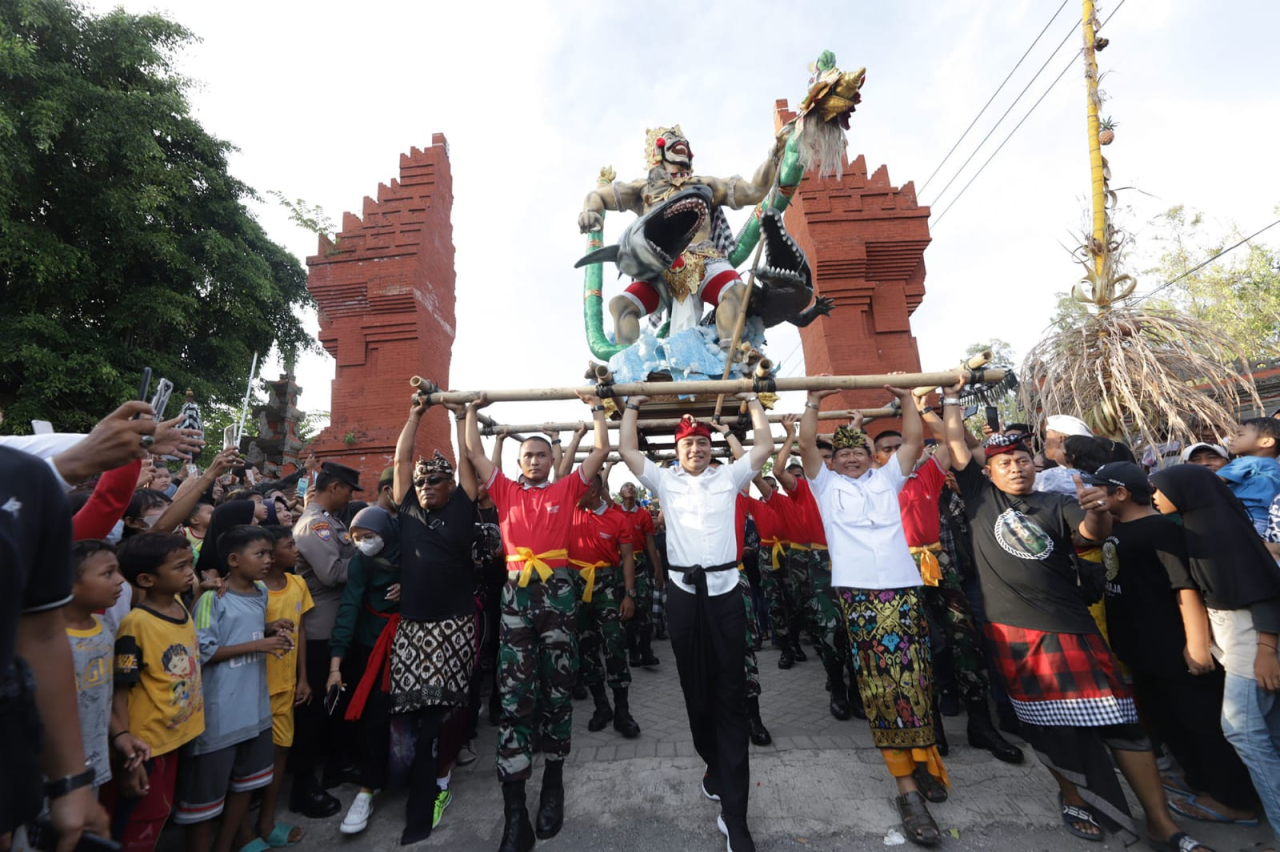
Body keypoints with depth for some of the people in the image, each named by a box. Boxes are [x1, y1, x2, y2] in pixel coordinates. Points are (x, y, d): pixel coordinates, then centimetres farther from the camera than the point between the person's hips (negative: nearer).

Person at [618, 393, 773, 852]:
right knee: (696, 690, 14)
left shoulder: (729, 477, 9)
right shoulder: (665, 480, 9)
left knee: (730, 696, 0)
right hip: (683, 593, 1)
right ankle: (715, 765, 38)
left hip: (724, 591, -1)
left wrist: (753, 401, 15)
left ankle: (733, 813, 6)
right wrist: (632, 406, 14)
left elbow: (765, 445, 6)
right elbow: (627, 450, 5)